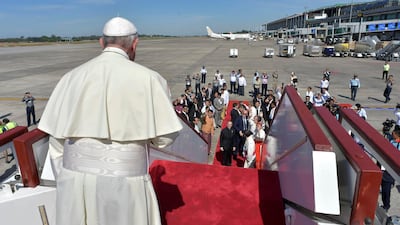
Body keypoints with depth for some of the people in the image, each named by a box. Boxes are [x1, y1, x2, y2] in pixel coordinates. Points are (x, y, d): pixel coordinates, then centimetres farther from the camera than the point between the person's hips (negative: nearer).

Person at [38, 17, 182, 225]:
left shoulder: (72, 78, 3)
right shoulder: (147, 79, -9)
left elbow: (57, 141, 5)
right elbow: (165, 137, -5)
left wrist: (66, 184, 16)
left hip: (76, 178, 4)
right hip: (124, 181, -3)